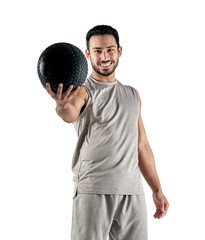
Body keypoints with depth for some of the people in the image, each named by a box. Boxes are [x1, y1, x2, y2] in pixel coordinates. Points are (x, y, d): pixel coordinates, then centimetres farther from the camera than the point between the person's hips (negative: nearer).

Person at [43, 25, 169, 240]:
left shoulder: (133, 95, 18)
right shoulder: (82, 90, 1)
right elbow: (71, 115, -24)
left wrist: (157, 190, 18)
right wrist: (63, 106, -48)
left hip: (132, 191, 5)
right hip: (92, 190, -4)